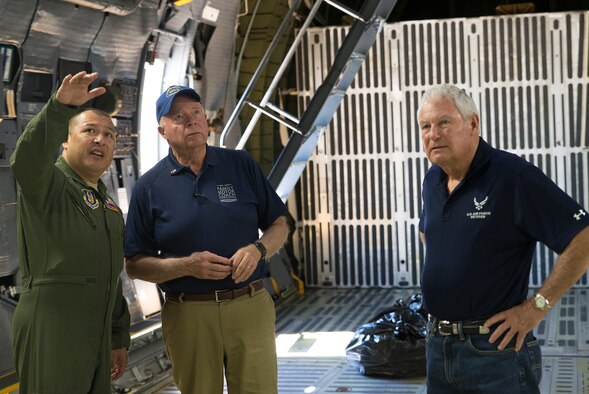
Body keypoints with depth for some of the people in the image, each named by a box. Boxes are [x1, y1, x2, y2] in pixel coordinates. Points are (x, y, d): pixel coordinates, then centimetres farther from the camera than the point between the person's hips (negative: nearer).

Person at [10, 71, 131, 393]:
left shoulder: (108, 206, 20)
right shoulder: (48, 184, -3)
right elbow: (27, 160, -28)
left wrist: (119, 338, 20)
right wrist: (60, 107, -42)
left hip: (97, 336, 8)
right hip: (50, 329, -8)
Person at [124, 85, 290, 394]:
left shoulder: (241, 165, 7)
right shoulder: (149, 186, 3)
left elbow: (279, 226, 11)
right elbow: (134, 265, 2)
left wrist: (258, 250, -10)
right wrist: (188, 266, -14)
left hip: (251, 307, 1)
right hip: (187, 315, -1)